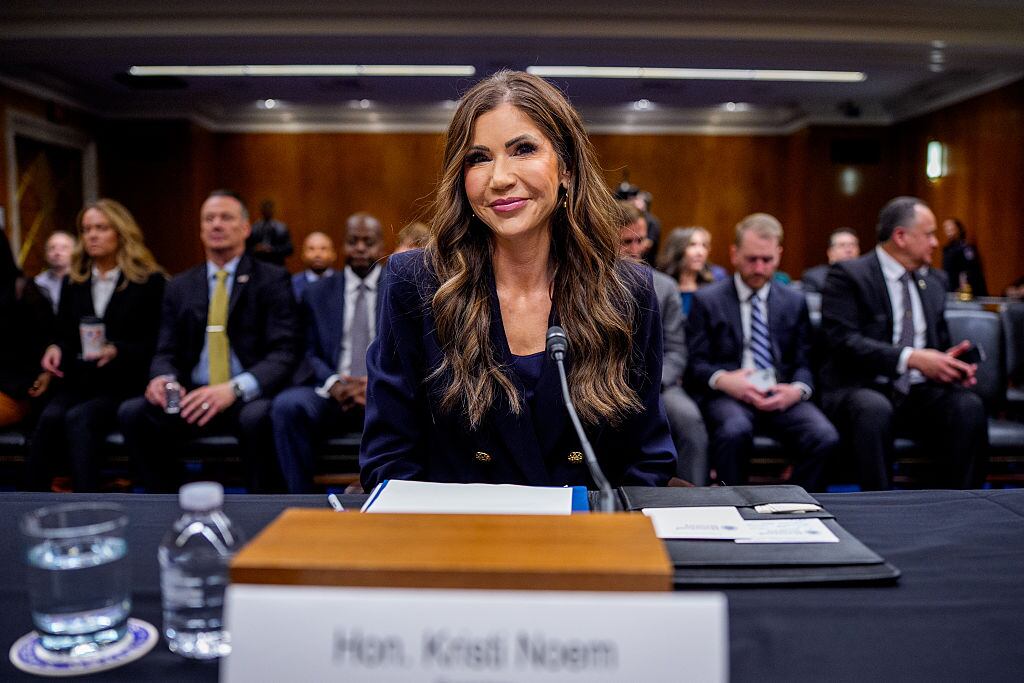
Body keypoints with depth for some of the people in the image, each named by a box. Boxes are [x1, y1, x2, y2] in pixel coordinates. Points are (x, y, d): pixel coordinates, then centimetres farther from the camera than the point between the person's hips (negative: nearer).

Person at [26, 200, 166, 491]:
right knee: (50, 417, -28)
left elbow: (156, 345, -3)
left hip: (126, 385, -4)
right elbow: (64, 335, 20)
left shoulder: (150, 281, 2)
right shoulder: (73, 282, 16)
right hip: (79, 382, 4)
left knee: (79, 418, -32)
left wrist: (117, 351, -21)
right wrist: (56, 349, -4)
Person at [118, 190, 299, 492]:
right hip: (193, 398, 4)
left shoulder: (272, 279, 3)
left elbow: (284, 352, -7)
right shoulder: (180, 286, 16)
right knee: (131, 412, -21)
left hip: (249, 398, -4)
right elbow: (166, 352, 13)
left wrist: (234, 389, -24)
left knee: (258, 417, -36)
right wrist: (164, 378, -13)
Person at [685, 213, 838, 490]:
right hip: (728, 395, -3)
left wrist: (797, 390, -9)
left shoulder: (794, 301, 18)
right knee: (735, 431, -37)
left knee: (825, 438, -26)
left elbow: (804, 364, 14)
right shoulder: (707, 300, 9)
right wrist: (722, 380, -18)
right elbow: (694, 364, 3)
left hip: (782, 395, 3)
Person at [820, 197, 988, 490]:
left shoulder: (935, 281, 17)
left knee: (969, 406, -23)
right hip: (860, 391, -5)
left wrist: (949, 362, -3)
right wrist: (911, 358, -25)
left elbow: (941, 342, 23)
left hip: (919, 394, 6)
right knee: (875, 409, -37)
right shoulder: (848, 275, -4)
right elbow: (844, 341, -16)